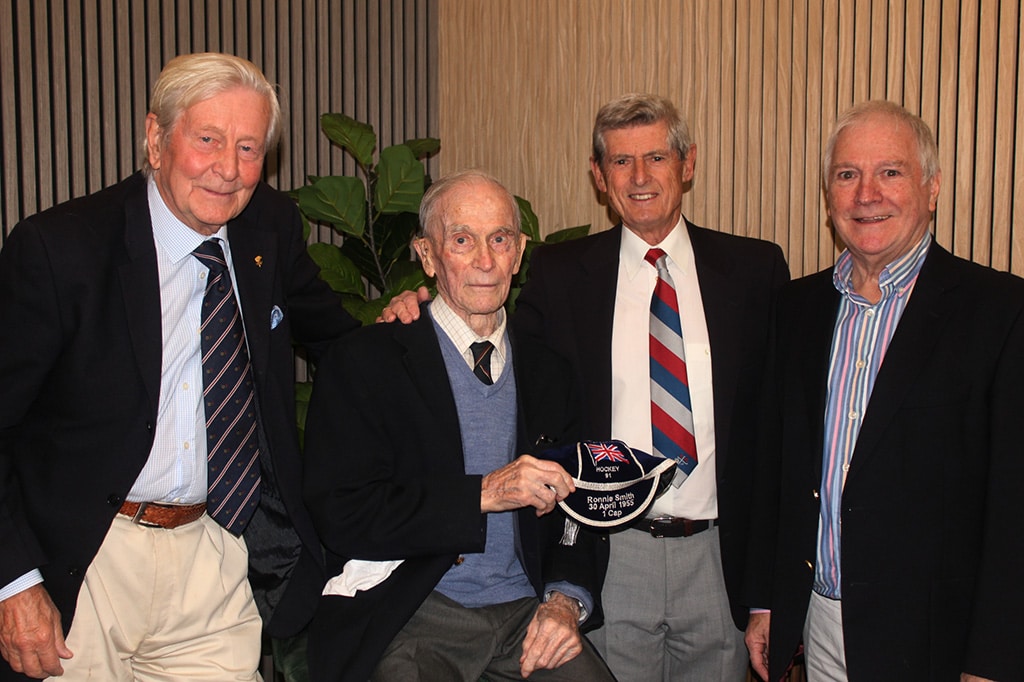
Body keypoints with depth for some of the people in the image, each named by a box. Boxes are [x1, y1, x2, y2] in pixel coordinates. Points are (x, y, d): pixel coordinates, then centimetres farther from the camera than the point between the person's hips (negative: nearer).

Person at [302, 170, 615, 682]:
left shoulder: (547, 375, 12)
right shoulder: (362, 363, -2)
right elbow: (341, 514, -11)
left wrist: (566, 599, -4)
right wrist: (484, 493, -16)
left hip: (525, 610, 3)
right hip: (411, 619, -3)